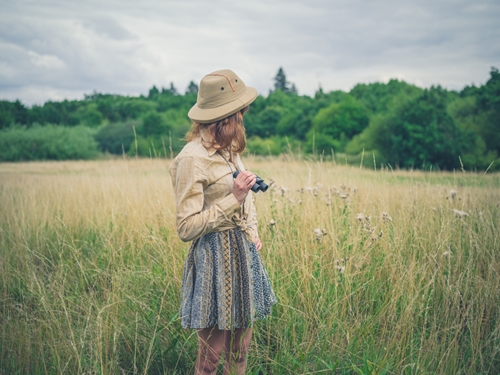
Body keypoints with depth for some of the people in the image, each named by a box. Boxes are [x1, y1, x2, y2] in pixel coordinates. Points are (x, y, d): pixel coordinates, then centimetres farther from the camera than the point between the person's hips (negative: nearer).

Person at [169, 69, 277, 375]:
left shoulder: (229, 149, 9)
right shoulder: (192, 159, -18)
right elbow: (187, 227, -18)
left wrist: (253, 232, 8)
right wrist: (233, 199, -22)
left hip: (244, 251, 8)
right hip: (215, 256, -8)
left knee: (241, 347, 15)